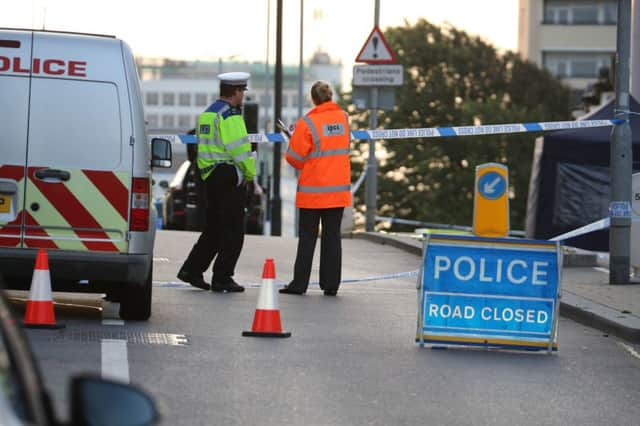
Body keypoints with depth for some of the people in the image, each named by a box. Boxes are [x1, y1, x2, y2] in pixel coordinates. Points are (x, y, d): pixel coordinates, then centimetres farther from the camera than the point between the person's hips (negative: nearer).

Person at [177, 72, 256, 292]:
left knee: (214, 228, 16)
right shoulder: (229, 115, -13)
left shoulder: (207, 114, 16)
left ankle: (192, 270, 12)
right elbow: (239, 148, -19)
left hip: (210, 175, 9)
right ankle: (222, 278, -2)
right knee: (233, 231, -3)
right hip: (229, 175, -9)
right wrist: (250, 173, -5)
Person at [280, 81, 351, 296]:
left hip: (313, 190, -4)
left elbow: (294, 157, -10)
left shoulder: (307, 123, -14)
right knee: (332, 236, 7)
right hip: (339, 189, 4)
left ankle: (299, 283, 5)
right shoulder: (343, 118, 3)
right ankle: (331, 284, 6)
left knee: (307, 237, 3)